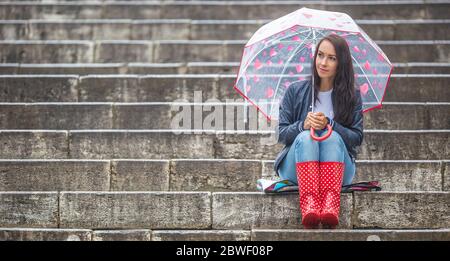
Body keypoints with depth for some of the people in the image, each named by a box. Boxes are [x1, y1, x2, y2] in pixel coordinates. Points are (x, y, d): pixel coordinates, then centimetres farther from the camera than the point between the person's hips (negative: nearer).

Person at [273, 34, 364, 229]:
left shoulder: (352, 96, 7)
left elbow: (357, 138, -1)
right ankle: (309, 208, -56)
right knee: (306, 137, -32)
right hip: (297, 167, 0)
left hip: (338, 169, 0)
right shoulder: (295, 92, 8)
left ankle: (330, 210, -55)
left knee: (332, 137, -32)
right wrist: (303, 125, -18)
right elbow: (282, 134, 3)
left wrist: (329, 124, -18)